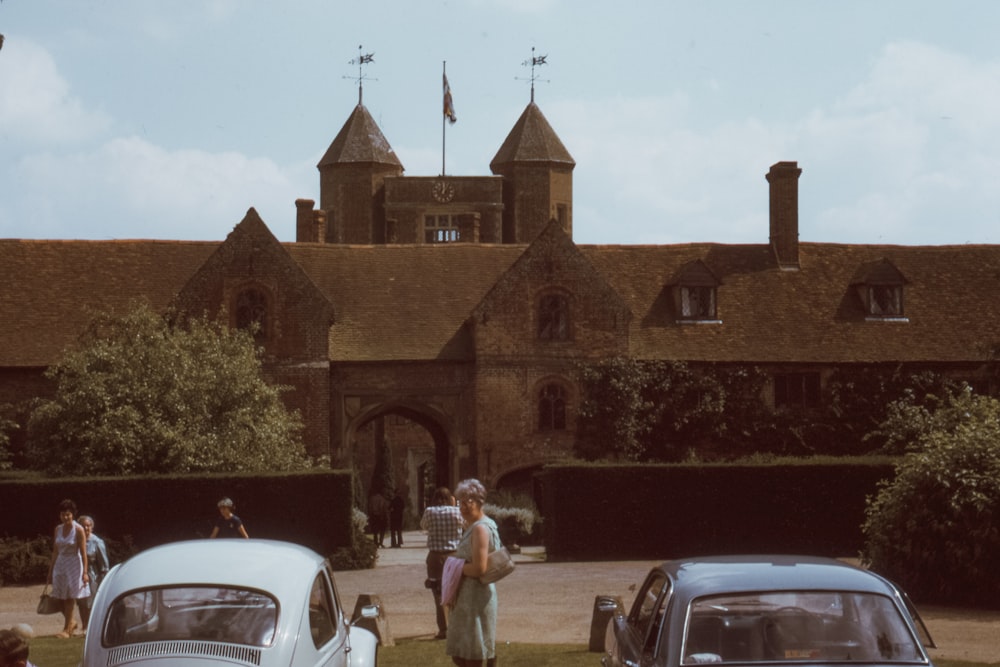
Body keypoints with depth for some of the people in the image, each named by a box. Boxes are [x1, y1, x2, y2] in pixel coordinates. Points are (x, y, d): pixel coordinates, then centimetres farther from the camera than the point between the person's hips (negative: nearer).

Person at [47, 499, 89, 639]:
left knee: (70, 598, -3)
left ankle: (67, 629, 2)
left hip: (74, 565, -5)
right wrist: (50, 571, 12)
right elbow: (55, 551, 12)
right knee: (61, 598, 4)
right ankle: (70, 622, 25)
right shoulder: (58, 529, 6)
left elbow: (83, 552, -11)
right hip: (60, 564, 5)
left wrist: (85, 572, -16)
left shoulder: (78, 530, -9)